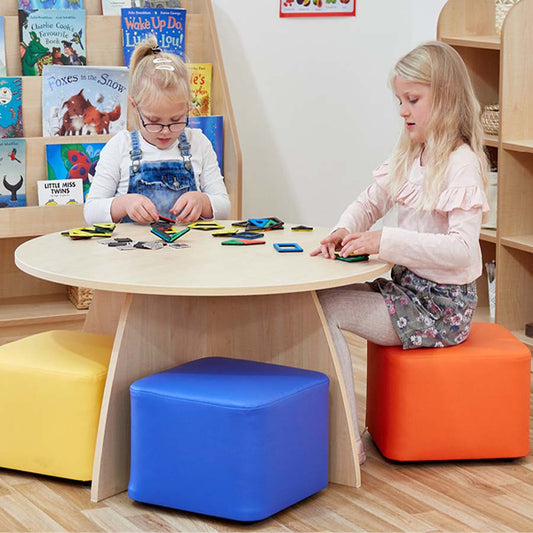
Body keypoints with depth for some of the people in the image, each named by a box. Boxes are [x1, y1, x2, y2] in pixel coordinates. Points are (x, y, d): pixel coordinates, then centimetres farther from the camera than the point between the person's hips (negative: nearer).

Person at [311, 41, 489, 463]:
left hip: (441, 305, -9)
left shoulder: (461, 164, -17)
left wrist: (386, 241, -30)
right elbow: (369, 204, 18)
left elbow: (462, 249, -26)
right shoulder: (408, 156, 10)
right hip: (407, 287, 9)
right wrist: (344, 231, -5)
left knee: (322, 309, -17)